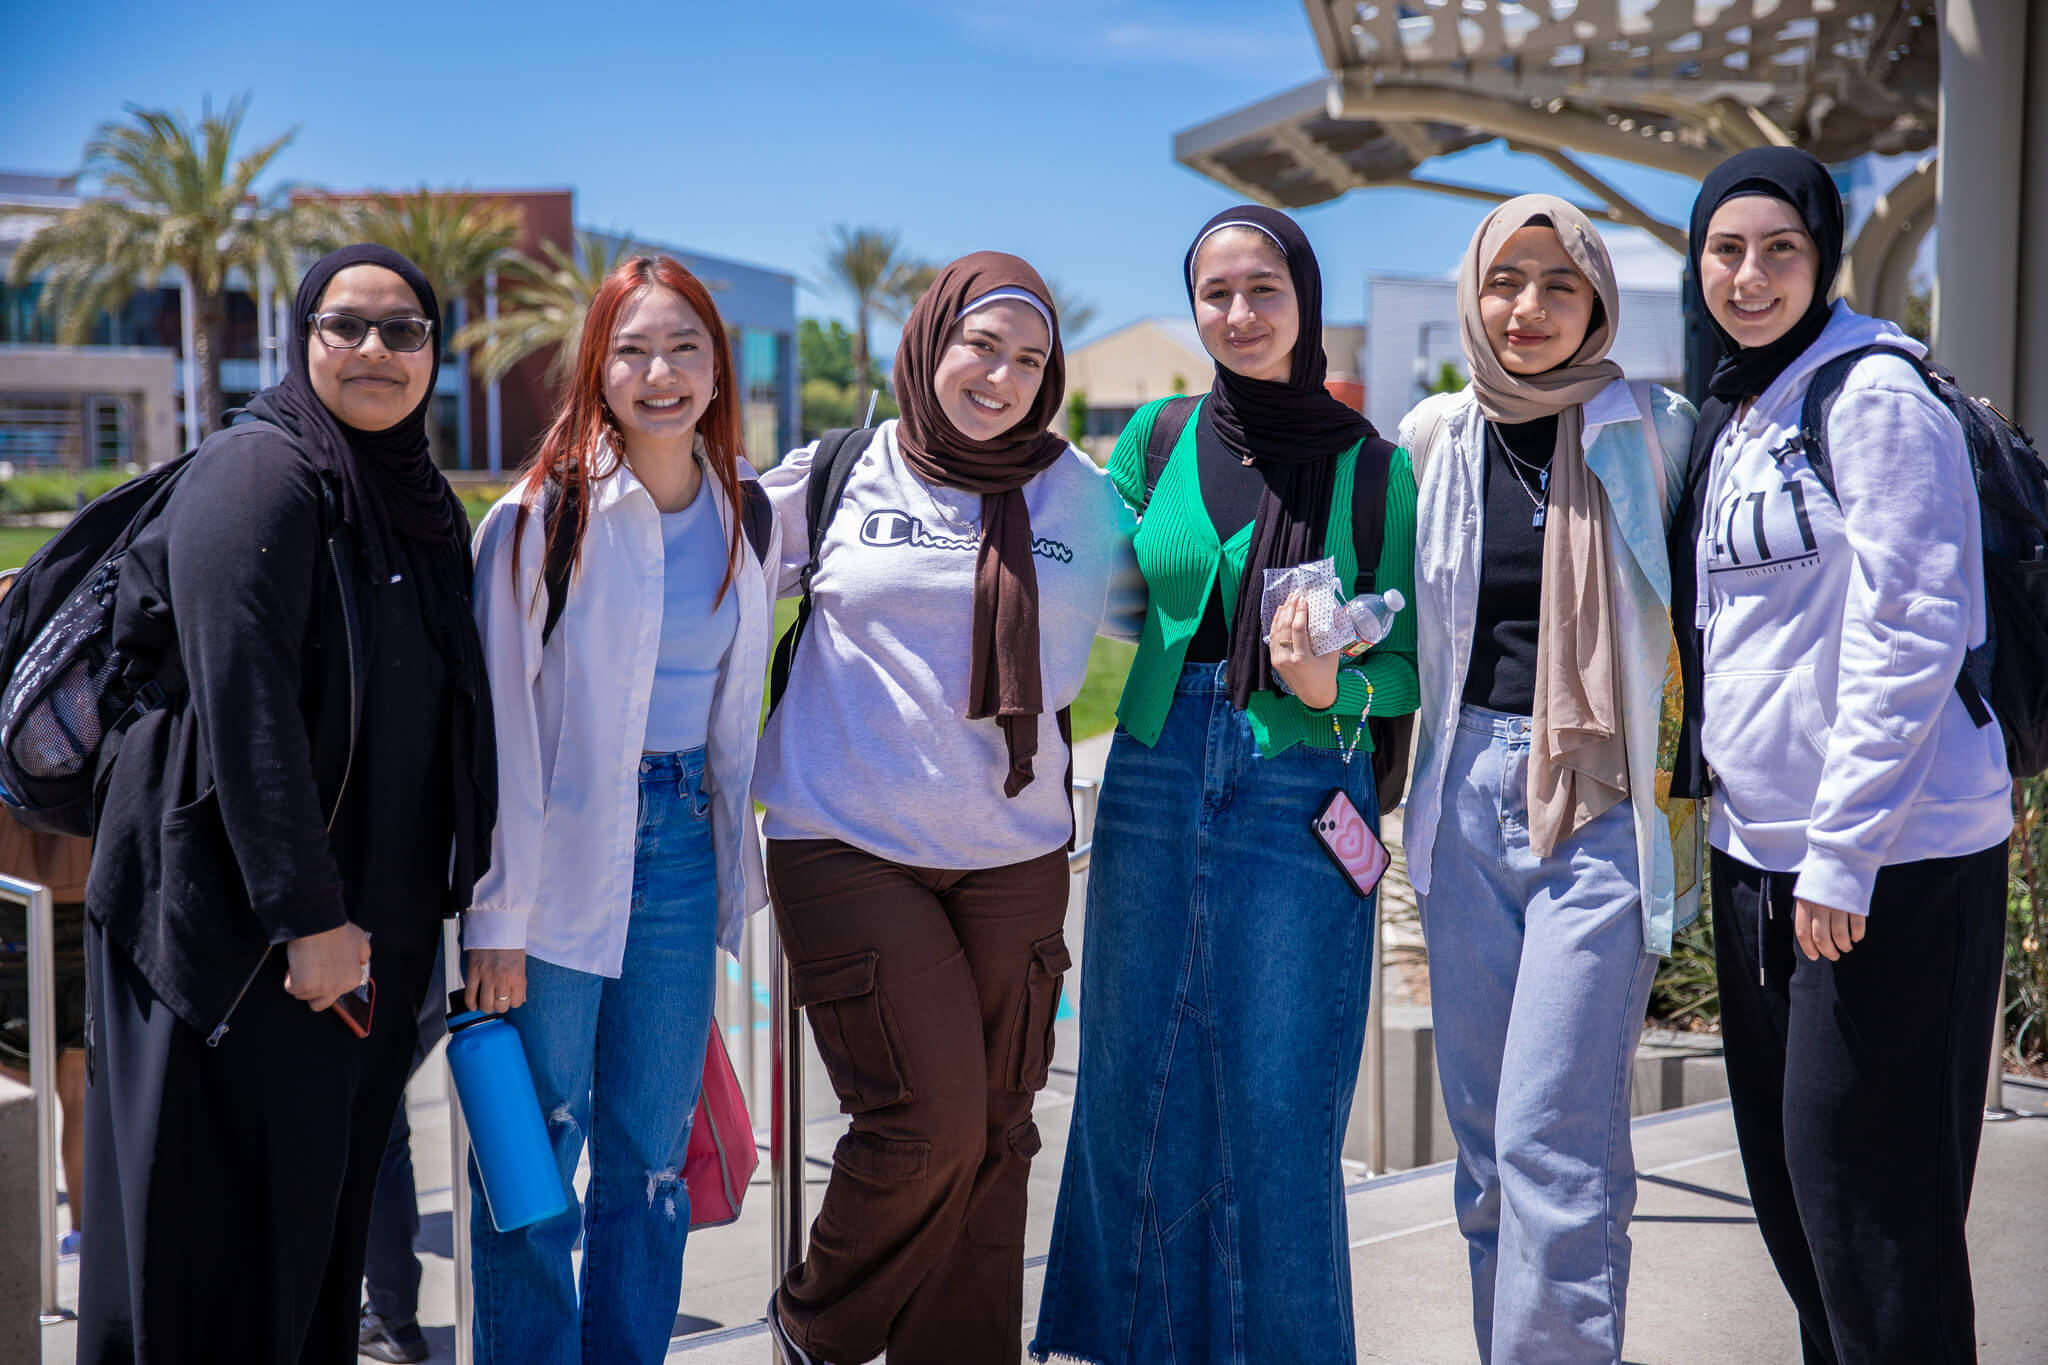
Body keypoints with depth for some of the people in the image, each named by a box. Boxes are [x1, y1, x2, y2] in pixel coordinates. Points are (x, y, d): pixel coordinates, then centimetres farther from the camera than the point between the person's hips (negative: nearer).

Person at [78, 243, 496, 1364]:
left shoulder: (424, 505, 14)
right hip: (237, 923, -8)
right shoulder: (260, 474, -12)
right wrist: (307, 915, -23)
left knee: (323, 1207, 14)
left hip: (373, 926, 8)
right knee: (215, 1229, 0)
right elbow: (242, 706, -20)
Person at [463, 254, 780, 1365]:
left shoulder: (748, 509, 6)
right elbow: (501, 723, -9)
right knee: (533, 1158, 2)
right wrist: (498, 915, -11)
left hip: (682, 844, 5)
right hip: (559, 852, -5)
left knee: (653, 1157, 11)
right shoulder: (543, 516, -10)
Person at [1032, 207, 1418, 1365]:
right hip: (1155, 789, 3)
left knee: (1280, 1112, 0)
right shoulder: (1156, 441, 7)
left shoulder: (1370, 466, 0)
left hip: (1300, 805, -3)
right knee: (1137, 1095, 10)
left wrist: (1333, 688, -18)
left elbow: (1408, 669, 1)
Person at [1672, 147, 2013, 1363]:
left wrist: (1844, 851, -19)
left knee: (1865, 1190, -2)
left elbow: (1909, 633, -18)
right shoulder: (1733, 416, 15)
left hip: (1886, 856, -9)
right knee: (1783, 1172, 15)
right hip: (1758, 850, 9)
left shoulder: (1874, 393, -11)